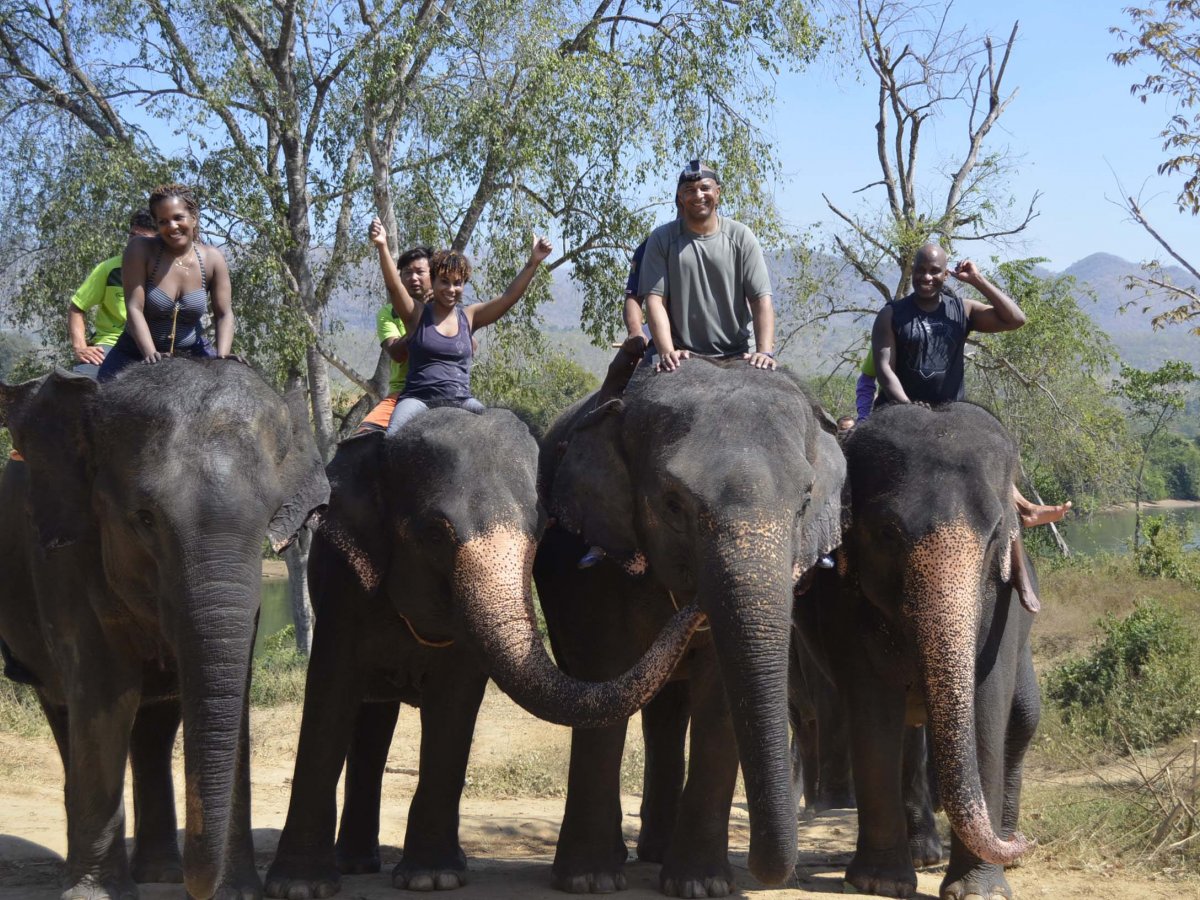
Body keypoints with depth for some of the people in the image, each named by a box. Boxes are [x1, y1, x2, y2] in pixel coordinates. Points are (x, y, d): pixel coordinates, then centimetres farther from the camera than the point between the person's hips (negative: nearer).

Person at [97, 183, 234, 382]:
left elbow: (224, 315, -6)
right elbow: (134, 308, -20)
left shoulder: (212, 259, -6)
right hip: (137, 355, -2)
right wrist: (151, 356, -34)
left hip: (193, 355, 2)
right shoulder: (141, 250, -14)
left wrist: (222, 360, -23)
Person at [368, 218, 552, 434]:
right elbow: (394, 286, -12)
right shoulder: (417, 313, 5)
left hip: (461, 400, 3)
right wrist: (382, 247, -30)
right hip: (419, 398, -3)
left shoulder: (469, 316, 13)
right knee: (392, 440, -32)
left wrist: (533, 262, -7)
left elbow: (509, 296, 6)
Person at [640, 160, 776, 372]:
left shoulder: (740, 237, 7)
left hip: (737, 356, 1)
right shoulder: (661, 240, 6)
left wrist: (765, 352, -14)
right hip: (683, 359, -1)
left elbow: (761, 298, 1)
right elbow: (655, 299, -2)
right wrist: (667, 352, -17)